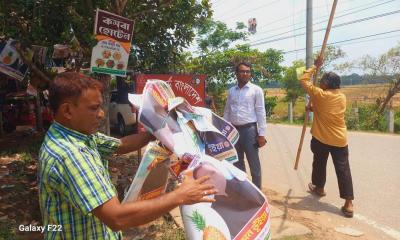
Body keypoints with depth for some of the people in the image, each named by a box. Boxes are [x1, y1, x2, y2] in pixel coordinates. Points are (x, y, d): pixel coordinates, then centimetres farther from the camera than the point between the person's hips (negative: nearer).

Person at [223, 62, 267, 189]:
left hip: (249, 129, -4)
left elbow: (261, 112, -5)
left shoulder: (256, 90, -1)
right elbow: (227, 112, 14)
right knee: (237, 163, 16)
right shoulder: (231, 91, 11)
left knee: (254, 164, 4)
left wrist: (261, 134, -9)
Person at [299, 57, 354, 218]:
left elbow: (303, 80, -4)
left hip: (321, 139, -3)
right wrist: (313, 108, 27)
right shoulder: (342, 97, 5)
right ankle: (348, 203, -1)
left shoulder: (320, 95, -12)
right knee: (343, 169, 1)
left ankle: (319, 188, 39)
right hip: (340, 140, 3)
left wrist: (315, 66, 3)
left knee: (319, 164, 21)